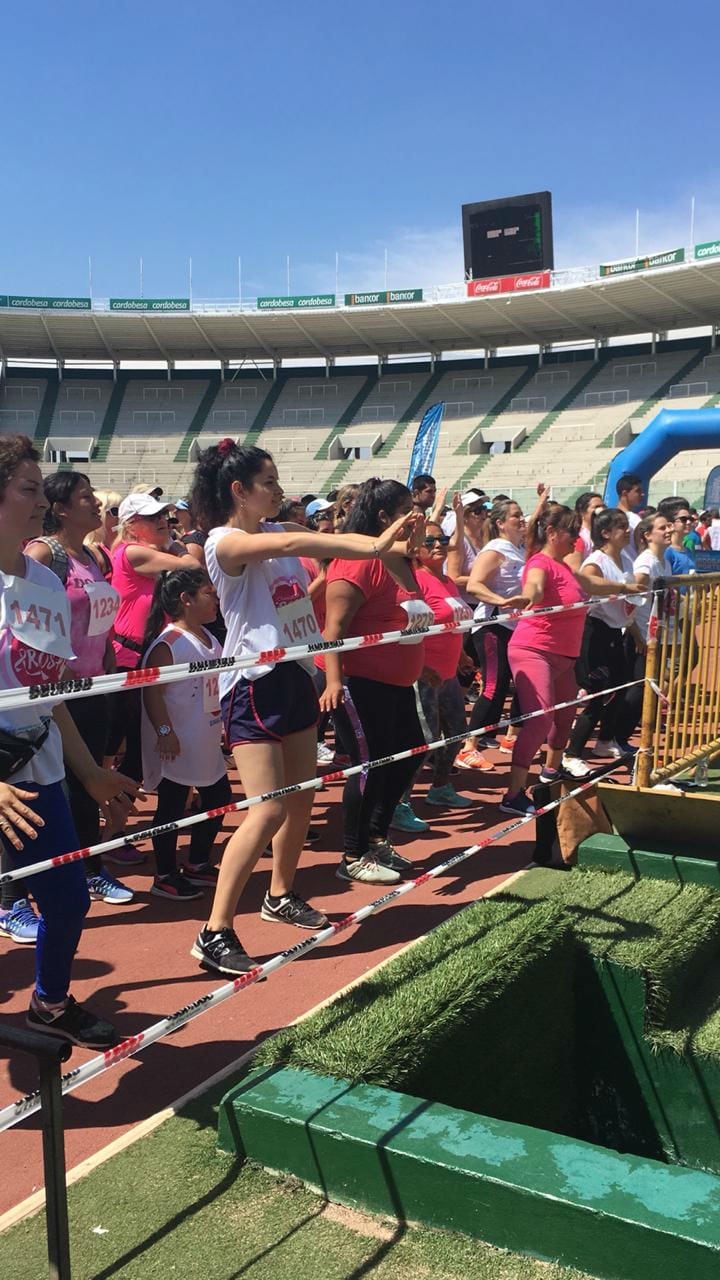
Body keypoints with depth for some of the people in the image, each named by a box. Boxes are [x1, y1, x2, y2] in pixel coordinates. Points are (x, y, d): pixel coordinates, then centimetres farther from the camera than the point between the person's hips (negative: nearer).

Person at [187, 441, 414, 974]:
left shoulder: (277, 529, 12)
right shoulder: (225, 541, -14)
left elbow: (333, 539, 1)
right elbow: (291, 545, -30)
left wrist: (382, 539, -17)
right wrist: (370, 547, -37)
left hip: (296, 674, 8)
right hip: (254, 682, -8)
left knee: (302, 798, 15)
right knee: (268, 810, -13)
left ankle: (281, 895, 34)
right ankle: (215, 932, -6)